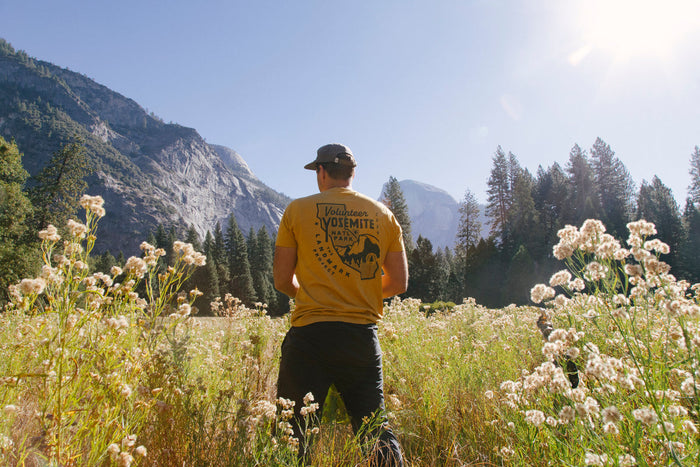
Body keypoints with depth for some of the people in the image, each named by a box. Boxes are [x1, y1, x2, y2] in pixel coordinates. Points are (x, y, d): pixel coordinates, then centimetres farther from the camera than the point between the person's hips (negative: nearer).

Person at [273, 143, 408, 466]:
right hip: (363, 334, 3)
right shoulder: (384, 215, 7)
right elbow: (399, 283, 7)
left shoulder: (298, 210, 0)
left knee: (295, 432, 8)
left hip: (311, 333, -2)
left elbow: (282, 279, 1)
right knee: (375, 431, 14)